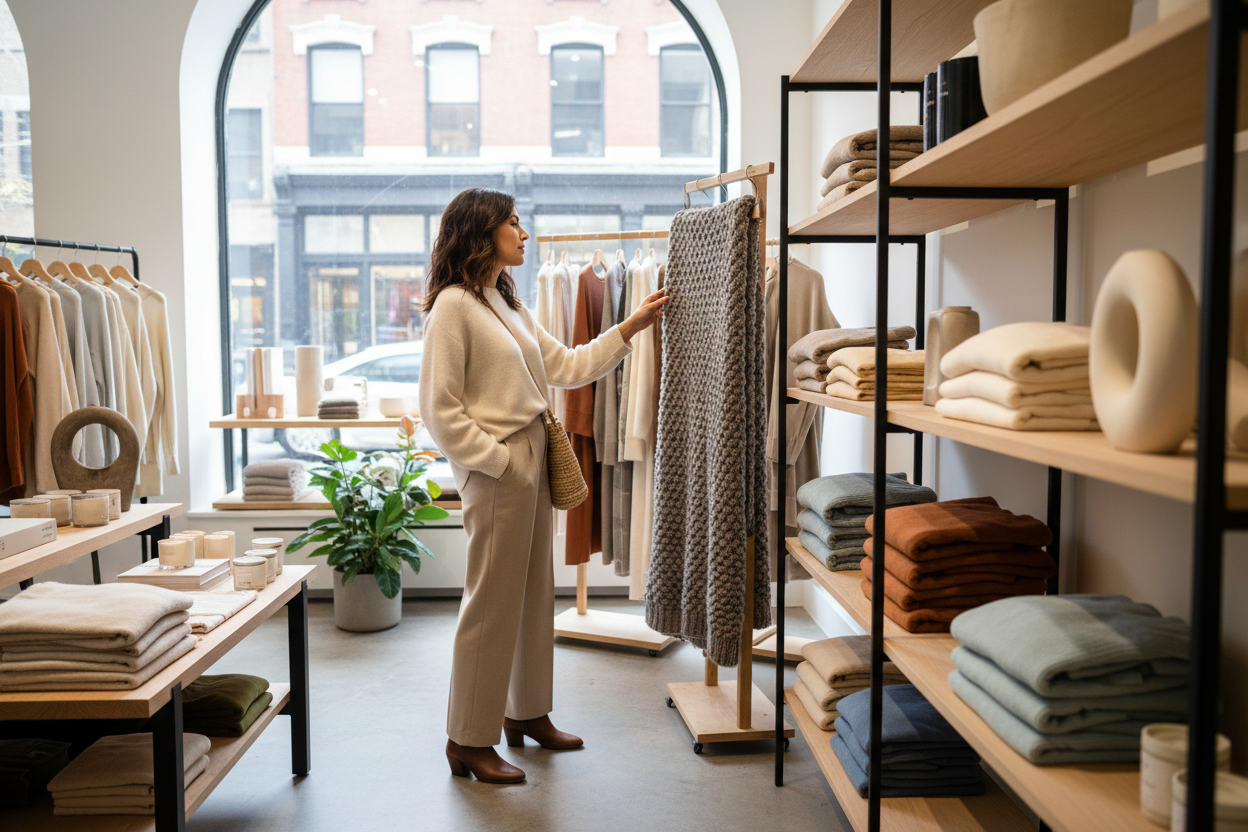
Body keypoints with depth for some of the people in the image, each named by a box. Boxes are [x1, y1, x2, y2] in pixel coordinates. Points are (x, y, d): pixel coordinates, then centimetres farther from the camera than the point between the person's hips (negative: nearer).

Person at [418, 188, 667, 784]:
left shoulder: (507, 303, 17)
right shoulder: (454, 304, -12)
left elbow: (566, 366, 16)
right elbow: (440, 409, -15)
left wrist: (631, 327, 12)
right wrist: (497, 459, -15)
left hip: (532, 460, 9)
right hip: (496, 469, -9)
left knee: (534, 594, 16)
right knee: (492, 603, -1)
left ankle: (526, 713, 31)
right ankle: (469, 740, 14)